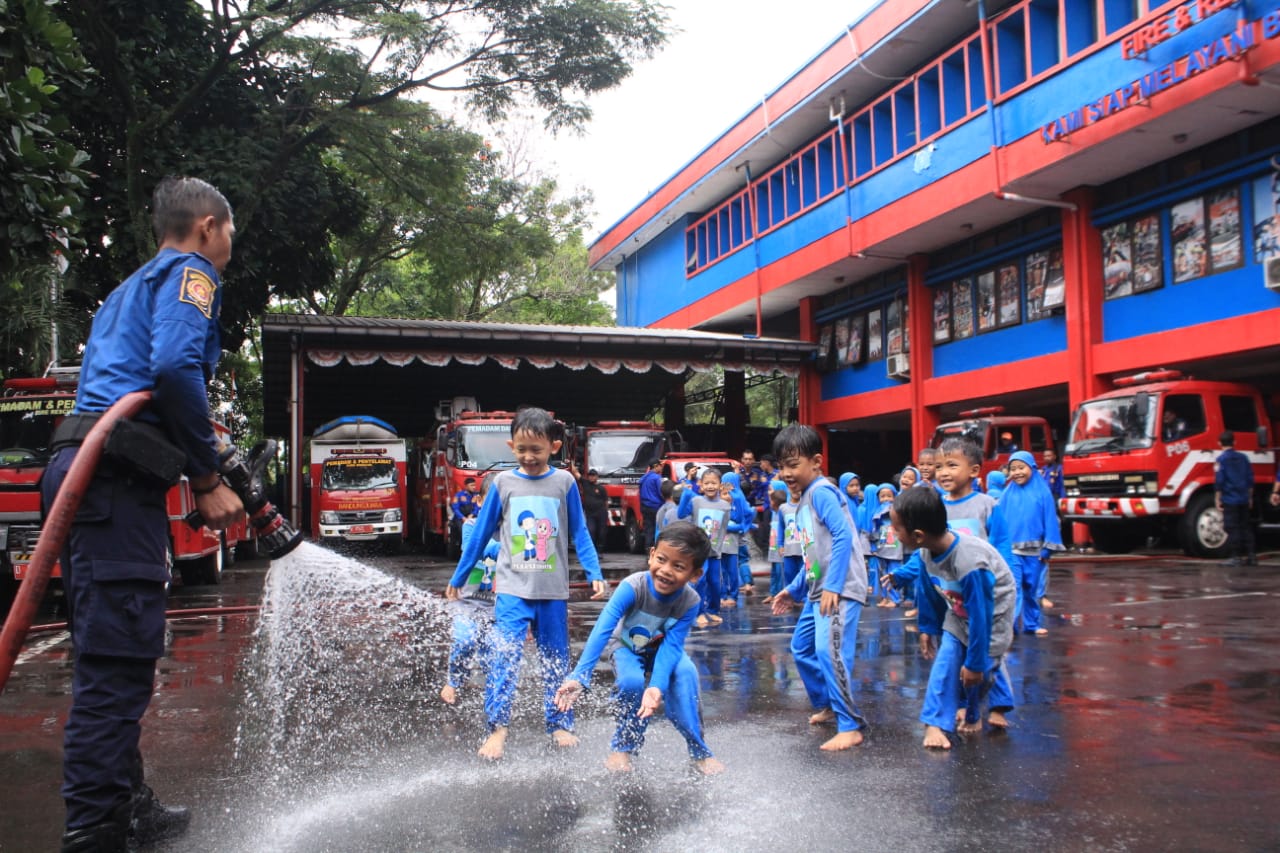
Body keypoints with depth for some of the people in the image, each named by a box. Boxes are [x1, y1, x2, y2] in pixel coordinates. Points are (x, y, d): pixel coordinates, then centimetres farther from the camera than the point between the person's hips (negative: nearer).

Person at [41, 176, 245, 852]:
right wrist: (207, 480, -13)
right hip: (119, 475, -10)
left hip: (79, 467, 10)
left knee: (109, 661, 15)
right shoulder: (189, 271, 1)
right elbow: (175, 367, -18)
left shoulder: (130, 288, 30)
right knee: (118, 663, -10)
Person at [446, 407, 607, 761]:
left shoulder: (564, 482, 0)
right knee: (504, 656, -11)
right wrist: (457, 579, 12)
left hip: (553, 591, 1)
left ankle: (560, 724, 22)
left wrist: (595, 574, -3)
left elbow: (579, 533, 5)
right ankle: (497, 727, -4)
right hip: (512, 589, -1)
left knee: (556, 659, 10)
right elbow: (480, 534, 8)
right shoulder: (503, 483, 1)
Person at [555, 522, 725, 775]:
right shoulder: (633, 586, -35)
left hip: (661, 648, 2)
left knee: (685, 673, -28)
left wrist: (657, 688, -47)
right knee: (632, 682, -32)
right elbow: (602, 630, -41)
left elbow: (671, 646, -31)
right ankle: (622, 747, -5)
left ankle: (699, 751, -11)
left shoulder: (690, 602, -28)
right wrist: (579, 677, -50)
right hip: (626, 646, -1)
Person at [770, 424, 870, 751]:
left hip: (840, 589, -11)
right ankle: (826, 705, 35)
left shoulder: (821, 492, -12)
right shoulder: (804, 501, 17)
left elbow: (843, 535, -22)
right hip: (818, 589, 11)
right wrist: (794, 590, 22)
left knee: (829, 651, -18)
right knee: (801, 647, 18)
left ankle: (850, 727, -8)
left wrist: (833, 587, -24)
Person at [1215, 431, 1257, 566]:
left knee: (1233, 529, -2)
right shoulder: (1243, 458, 9)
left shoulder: (1221, 459, -8)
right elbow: (1250, 479, 13)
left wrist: (1217, 499, -6)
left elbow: (1219, 481, -12)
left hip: (1229, 500, -6)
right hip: (1244, 499, 6)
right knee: (1246, 527, 11)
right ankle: (1251, 555, 11)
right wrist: (1250, 497, 20)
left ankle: (1237, 557, -3)